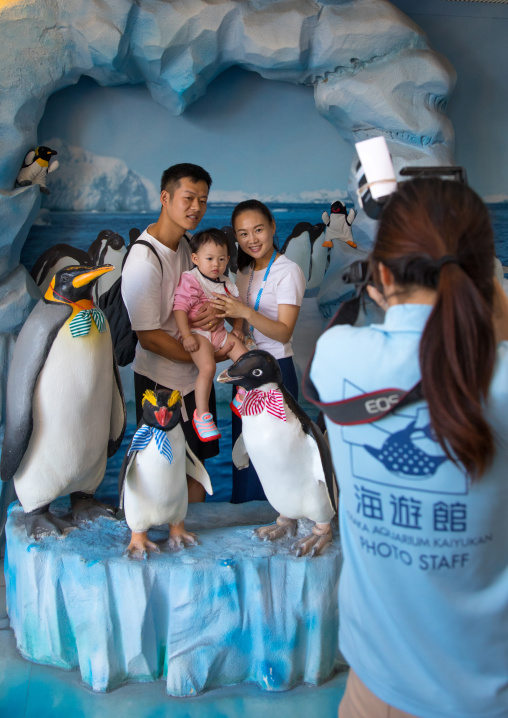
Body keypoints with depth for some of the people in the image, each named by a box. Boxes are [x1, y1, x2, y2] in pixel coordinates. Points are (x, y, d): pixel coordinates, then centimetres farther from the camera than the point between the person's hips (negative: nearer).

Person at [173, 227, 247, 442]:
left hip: (219, 331, 7)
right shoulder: (190, 281, -10)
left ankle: (242, 399, 17)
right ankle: (201, 415, -15)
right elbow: (179, 308, -16)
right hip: (198, 332, -7)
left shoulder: (225, 283, 13)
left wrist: (237, 328, 6)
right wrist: (186, 335, -22)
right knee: (208, 367, -27)